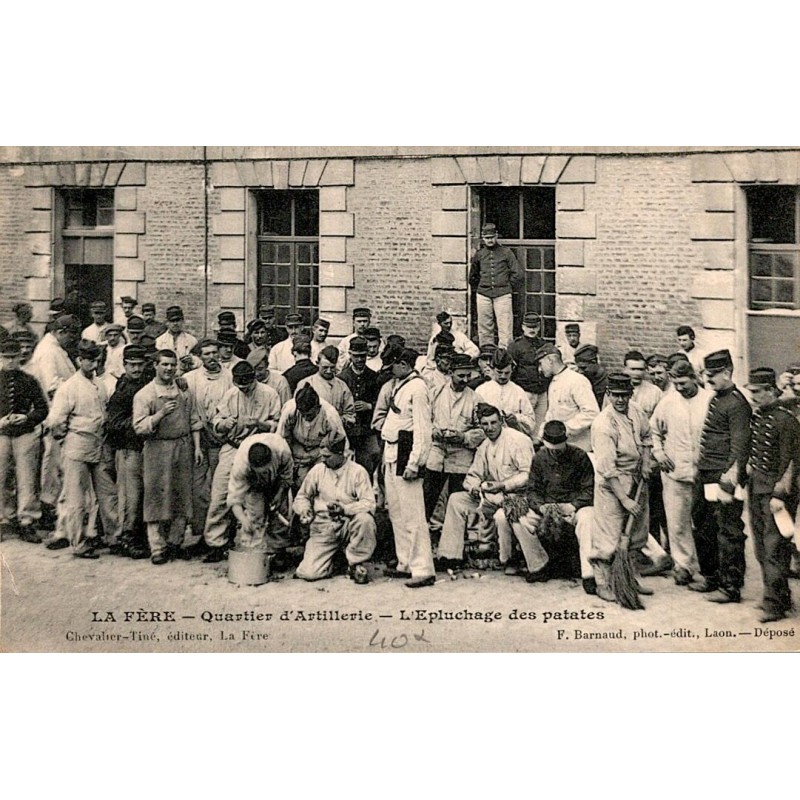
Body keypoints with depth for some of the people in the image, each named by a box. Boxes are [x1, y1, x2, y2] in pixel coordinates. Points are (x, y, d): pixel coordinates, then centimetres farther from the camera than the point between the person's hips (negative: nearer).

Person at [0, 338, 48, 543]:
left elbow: (42, 408, 6)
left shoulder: (29, 381, 4)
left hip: (26, 434, -1)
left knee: (27, 479, -1)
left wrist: (27, 417, -11)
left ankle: (27, 522, 4)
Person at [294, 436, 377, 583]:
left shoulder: (358, 471, -4)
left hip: (349, 525, -1)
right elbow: (302, 496, 14)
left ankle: (355, 564, -12)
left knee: (365, 519, -37)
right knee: (309, 573, -18)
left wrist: (345, 509, -27)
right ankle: (330, 564, 21)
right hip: (323, 528, 1)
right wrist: (304, 509, -8)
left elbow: (369, 503, -12)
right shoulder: (317, 470, 3)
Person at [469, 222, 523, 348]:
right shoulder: (479, 255, 10)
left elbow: (518, 275, 5)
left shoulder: (506, 252, 3)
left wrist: (509, 288, 7)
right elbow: (472, 276, 25)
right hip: (483, 295, 3)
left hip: (503, 295, -2)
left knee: (505, 328, -7)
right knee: (484, 329, 4)